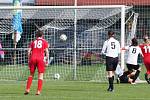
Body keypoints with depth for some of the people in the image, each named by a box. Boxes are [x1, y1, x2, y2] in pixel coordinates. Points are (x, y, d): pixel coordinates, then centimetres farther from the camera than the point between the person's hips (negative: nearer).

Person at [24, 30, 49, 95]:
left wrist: (29, 61, 14)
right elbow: (46, 52, 1)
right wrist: (47, 61, 3)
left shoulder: (33, 42, 18)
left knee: (31, 74, 14)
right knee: (40, 75, 2)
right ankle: (38, 91, -8)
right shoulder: (45, 42, 12)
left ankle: (27, 89, 4)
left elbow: (29, 52, 9)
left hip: (33, 58, 2)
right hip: (40, 59, -2)